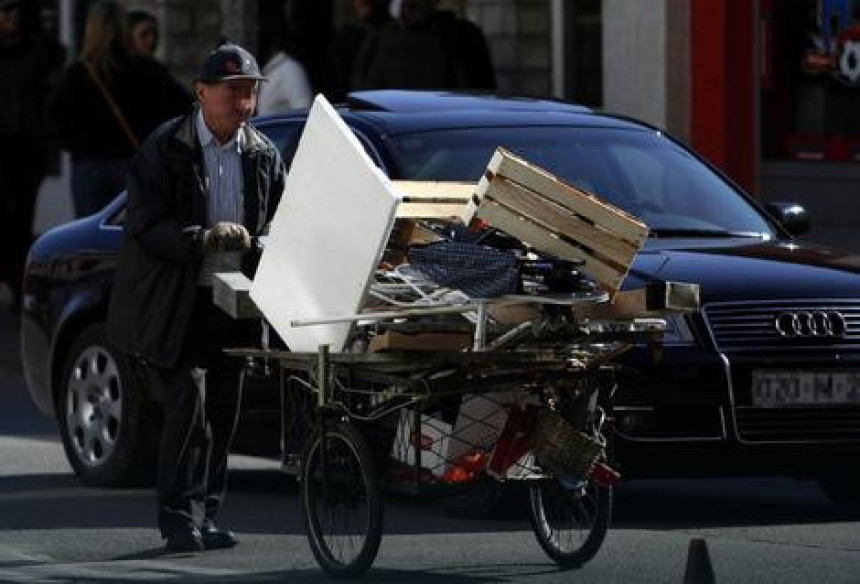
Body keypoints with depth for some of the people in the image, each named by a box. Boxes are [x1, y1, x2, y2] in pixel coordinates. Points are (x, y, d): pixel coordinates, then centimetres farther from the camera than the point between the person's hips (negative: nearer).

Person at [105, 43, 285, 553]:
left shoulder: (264, 155, 7)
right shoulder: (165, 149, -6)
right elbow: (145, 225, -12)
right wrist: (205, 239, -25)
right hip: (176, 303, -5)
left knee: (222, 415, 7)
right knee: (190, 404, -13)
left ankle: (206, 518, 15)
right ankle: (181, 520, -6)